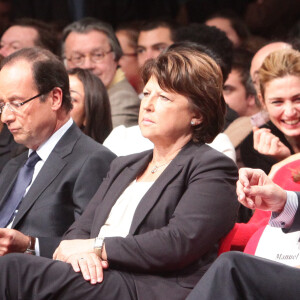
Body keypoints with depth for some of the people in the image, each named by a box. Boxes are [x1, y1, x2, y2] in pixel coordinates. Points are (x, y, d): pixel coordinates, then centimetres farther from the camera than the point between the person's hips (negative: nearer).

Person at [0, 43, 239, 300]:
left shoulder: (213, 168, 4)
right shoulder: (123, 167, 30)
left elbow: (180, 243, -11)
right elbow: (81, 228, 20)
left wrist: (97, 248, -8)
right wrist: (80, 252, -6)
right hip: (97, 278, 7)